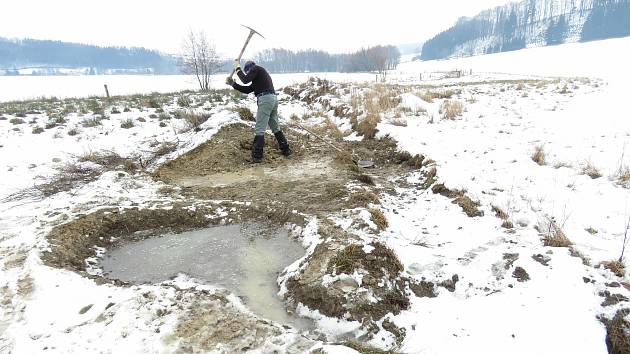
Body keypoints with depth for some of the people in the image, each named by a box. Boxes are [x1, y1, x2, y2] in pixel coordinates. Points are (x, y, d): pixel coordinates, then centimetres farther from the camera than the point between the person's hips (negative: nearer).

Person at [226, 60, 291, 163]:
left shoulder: (256, 68, 5)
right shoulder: (259, 74, 31)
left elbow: (245, 80, -8)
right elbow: (247, 90, 27)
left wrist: (237, 68, 7)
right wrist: (233, 84, 23)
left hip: (265, 99, -10)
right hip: (273, 99, 10)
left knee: (260, 129, -7)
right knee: (275, 127, 19)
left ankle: (257, 156, -5)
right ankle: (286, 149, 25)